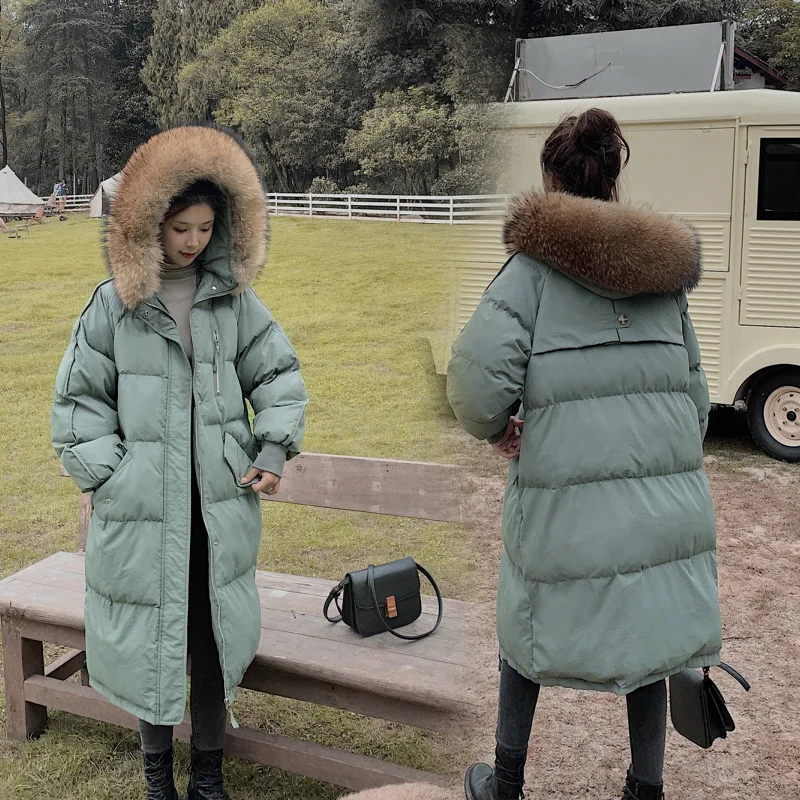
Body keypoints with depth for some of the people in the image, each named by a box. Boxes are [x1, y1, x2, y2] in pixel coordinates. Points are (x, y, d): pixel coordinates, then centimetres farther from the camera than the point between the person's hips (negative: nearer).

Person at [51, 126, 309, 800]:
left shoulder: (233, 296, 3)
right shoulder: (115, 303, -3)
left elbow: (278, 373, 8)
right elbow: (79, 398, 1)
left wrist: (274, 448, -5)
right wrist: (109, 476, -7)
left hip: (221, 504, 2)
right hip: (144, 509, -1)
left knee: (215, 638, 11)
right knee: (150, 640, 10)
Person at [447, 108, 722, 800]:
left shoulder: (536, 263, -6)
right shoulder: (665, 267, 10)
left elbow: (479, 368, -17)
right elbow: (695, 386, 13)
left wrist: (492, 428, 2)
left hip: (567, 497, -4)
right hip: (666, 495, 4)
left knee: (530, 630, 16)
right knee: (646, 637, 18)